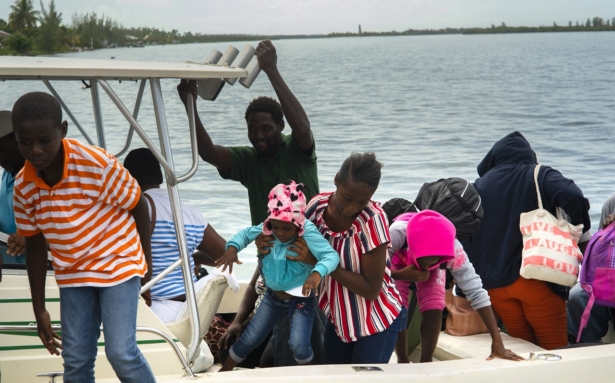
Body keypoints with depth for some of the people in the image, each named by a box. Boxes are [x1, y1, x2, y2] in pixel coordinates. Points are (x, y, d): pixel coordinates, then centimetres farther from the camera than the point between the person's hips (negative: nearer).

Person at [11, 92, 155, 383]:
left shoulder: (97, 164, -24)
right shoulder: (23, 187, -10)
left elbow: (137, 205, -10)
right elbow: (35, 245, 2)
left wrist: (145, 259, 1)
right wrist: (39, 309, 5)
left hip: (117, 264, -4)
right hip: (72, 275, 5)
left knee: (121, 352, -12)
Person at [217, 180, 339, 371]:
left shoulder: (308, 233, -28)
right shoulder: (267, 229, -13)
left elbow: (331, 255, -39)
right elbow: (245, 234, 4)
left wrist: (317, 273, -61)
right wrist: (232, 247, -18)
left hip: (300, 300, -5)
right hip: (273, 297, 5)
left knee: (299, 345, -15)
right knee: (249, 340, 11)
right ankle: (224, 371, 31)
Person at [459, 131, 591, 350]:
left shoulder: (480, 185, 13)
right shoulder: (540, 176, 2)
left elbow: (464, 233, 12)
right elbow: (573, 198, -17)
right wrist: (582, 232, -1)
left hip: (494, 283, 4)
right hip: (534, 277, -4)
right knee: (554, 349, 1)